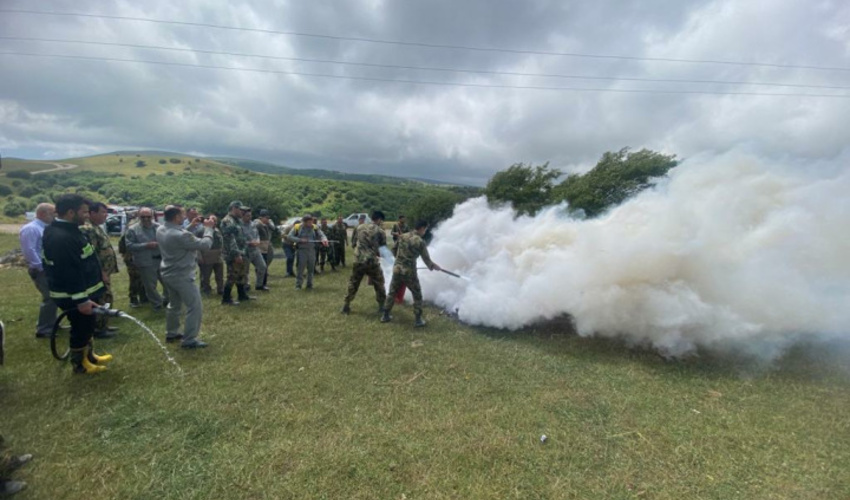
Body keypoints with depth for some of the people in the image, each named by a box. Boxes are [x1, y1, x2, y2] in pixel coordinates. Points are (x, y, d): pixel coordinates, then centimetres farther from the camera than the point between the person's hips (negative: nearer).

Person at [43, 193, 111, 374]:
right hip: (73, 296, -10)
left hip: (83, 291, 10)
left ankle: (89, 355, 38)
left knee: (87, 327, 22)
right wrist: (80, 300, -25)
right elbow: (68, 273, -28)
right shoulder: (60, 238, -27)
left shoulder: (68, 230, 7)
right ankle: (79, 364, 23)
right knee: (81, 329, 6)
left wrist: (96, 277, 23)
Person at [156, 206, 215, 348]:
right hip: (182, 276, -10)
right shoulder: (180, 235, -29)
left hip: (168, 274, 10)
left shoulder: (161, 229, -1)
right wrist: (208, 228, -9)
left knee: (174, 305, 24)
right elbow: (205, 245, -21)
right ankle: (189, 340, 3)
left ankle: (171, 333, 37)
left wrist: (191, 226, 5)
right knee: (195, 307, -2)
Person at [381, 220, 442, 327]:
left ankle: (385, 316, 29)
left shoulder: (403, 236, 6)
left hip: (397, 269, 5)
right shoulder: (420, 241, -10)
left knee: (392, 292, 20)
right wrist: (434, 266, 14)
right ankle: (418, 320, 15)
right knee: (417, 295, 11)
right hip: (409, 271, -5)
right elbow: (426, 259, -4)